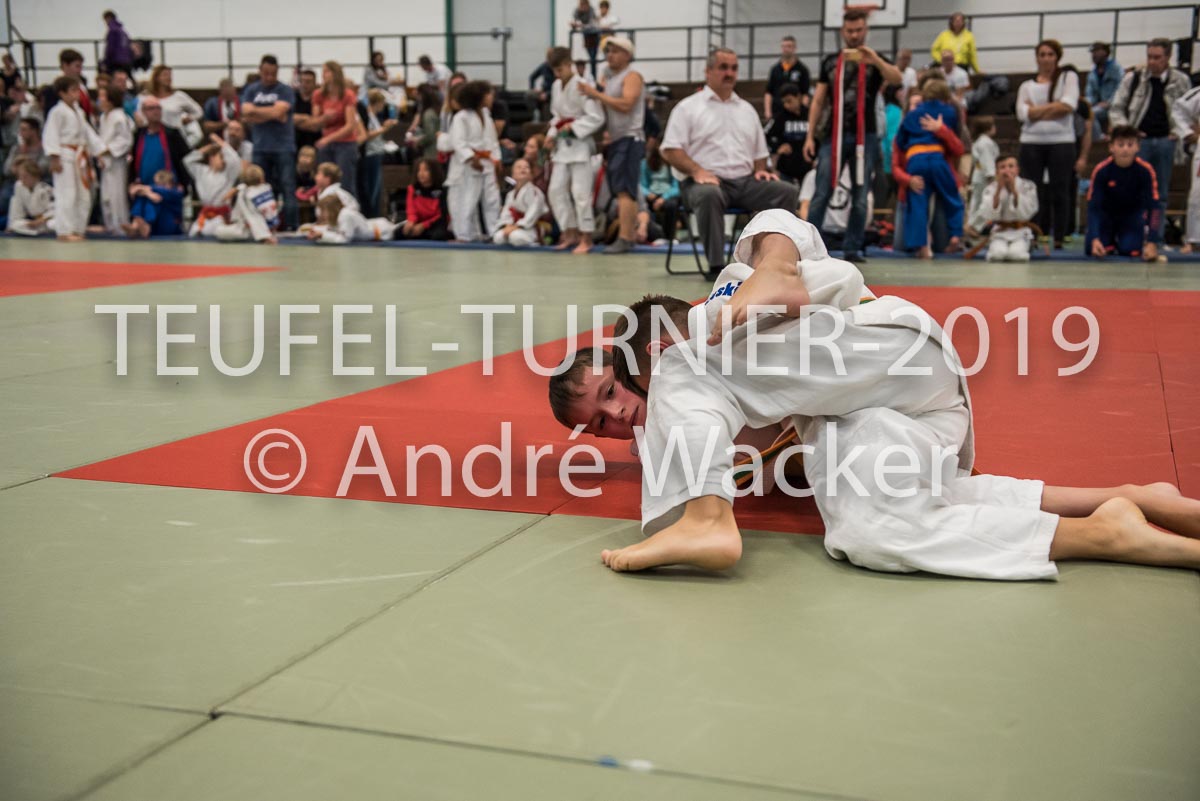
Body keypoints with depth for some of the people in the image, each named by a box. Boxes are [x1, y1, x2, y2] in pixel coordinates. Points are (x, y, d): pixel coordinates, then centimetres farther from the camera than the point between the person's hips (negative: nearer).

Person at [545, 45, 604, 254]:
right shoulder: (556, 86, 10)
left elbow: (597, 118, -16)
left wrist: (573, 127, -19)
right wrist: (552, 133, 3)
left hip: (580, 143, -7)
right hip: (562, 145, 7)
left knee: (580, 192, -7)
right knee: (556, 189, 4)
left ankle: (586, 238, 3)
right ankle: (570, 233, 16)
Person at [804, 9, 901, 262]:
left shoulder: (875, 62, 5)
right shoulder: (830, 62, 10)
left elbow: (897, 79, -16)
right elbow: (818, 102, 10)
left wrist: (875, 60, -34)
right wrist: (810, 136, 1)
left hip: (865, 137, 0)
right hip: (834, 136, 0)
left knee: (860, 197, 2)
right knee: (822, 194, -5)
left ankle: (853, 248, 8)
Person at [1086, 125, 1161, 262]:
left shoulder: (1145, 170, -25)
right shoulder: (1101, 171, -26)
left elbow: (1154, 206, -25)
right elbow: (1093, 206, -27)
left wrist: (1152, 243, -35)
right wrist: (1095, 239, -42)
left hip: (1133, 213, 0)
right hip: (1105, 213, 0)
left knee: (1131, 250, -23)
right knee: (1091, 250, -20)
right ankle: (1111, 240, 16)